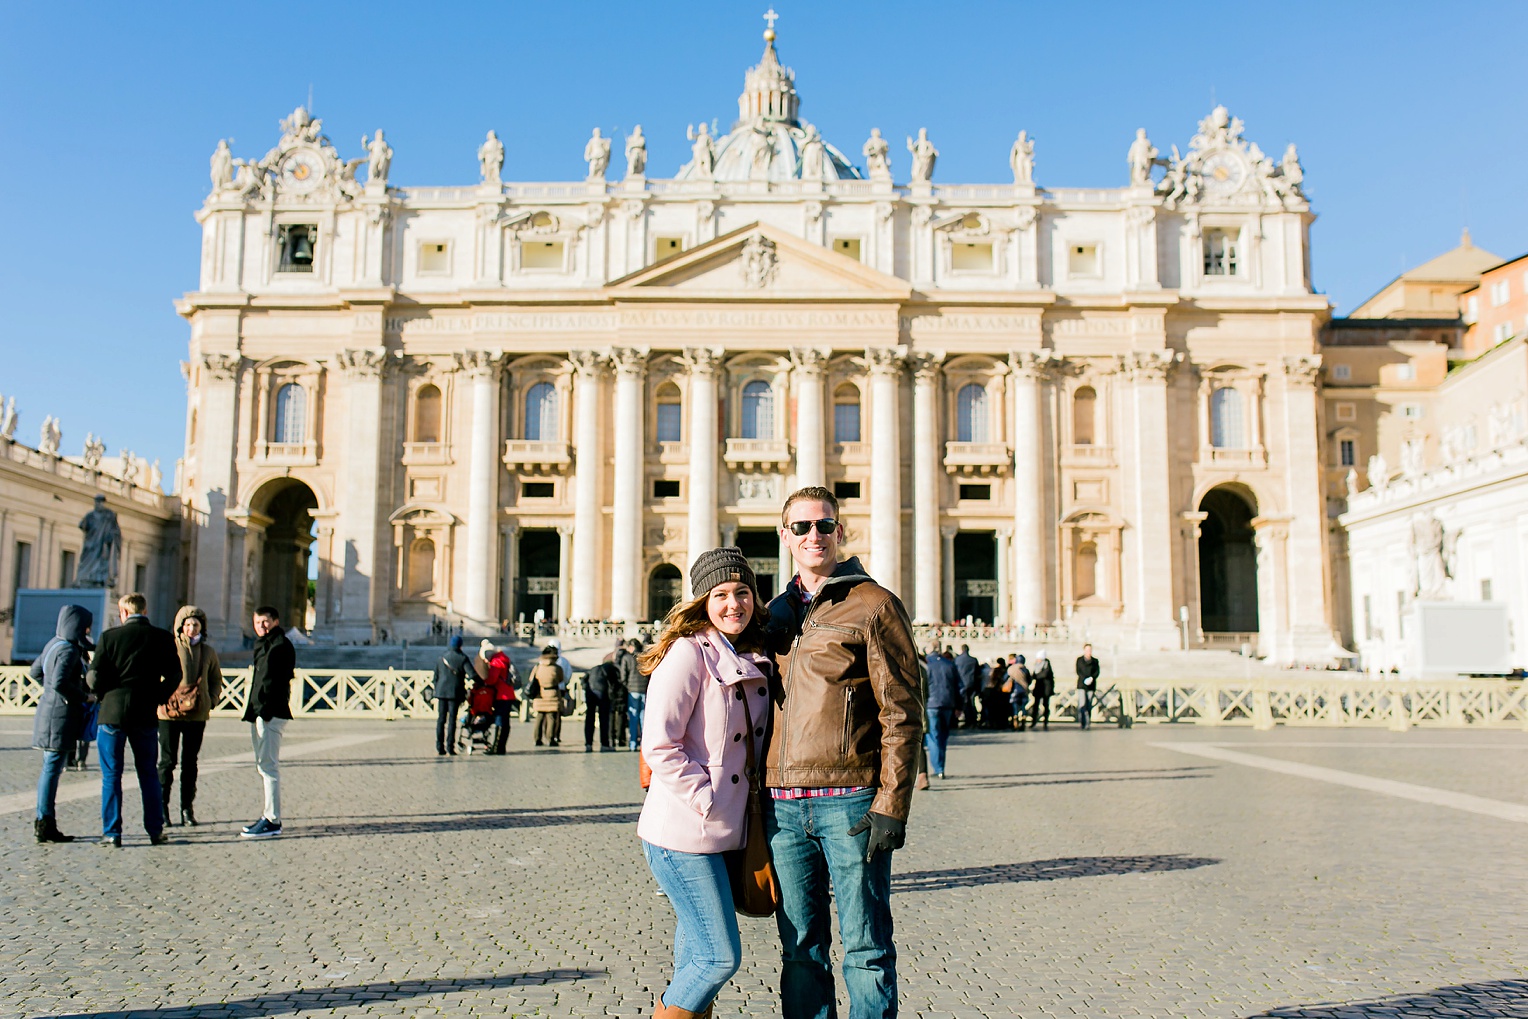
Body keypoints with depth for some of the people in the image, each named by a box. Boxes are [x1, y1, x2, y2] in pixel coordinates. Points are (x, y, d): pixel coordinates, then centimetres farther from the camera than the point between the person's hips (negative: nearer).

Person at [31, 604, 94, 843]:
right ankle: (45, 825, -1)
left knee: (50, 768, 15)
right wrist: (84, 697, -15)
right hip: (60, 714, -10)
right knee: (52, 768, -5)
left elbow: (35, 670, 24)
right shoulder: (69, 650, -17)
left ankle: (42, 820, 22)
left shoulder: (54, 644, 12)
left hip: (48, 710, 10)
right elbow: (59, 683, -26)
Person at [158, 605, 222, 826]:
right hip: (169, 713, -3)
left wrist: (211, 701, 3)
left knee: (190, 762, 9)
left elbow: (216, 680, 16)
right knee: (167, 761, 1)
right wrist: (162, 699, -12)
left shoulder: (208, 652, 7)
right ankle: (162, 807, 9)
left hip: (197, 714, 3)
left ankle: (187, 808, 16)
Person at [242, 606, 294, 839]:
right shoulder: (261, 645, 22)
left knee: (268, 765, -11)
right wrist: (253, 710, 16)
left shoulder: (281, 645, -9)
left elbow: (278, 681, -17)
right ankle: (269, 816, 21)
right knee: (263, 765, 14)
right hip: (259, 712, 10)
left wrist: (265, 709, -22)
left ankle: (272, 821, -10)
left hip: (271, 713, -10)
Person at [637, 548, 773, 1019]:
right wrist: (704, 799, -16)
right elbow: (658, 745, -18)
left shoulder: (754, 661, 11)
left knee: (697, 956, 16)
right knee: (720, 956, -4)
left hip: (723, 833, 8)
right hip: (684, 833, -8)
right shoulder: (689, 652, -13)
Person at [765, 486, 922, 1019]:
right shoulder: (776, 613, 15)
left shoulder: (875, 606, -2)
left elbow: (902, 715, -7)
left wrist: (891, 805, -14)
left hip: (850, 801, -5)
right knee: (800, 949, 12)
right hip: (783, 805, 5)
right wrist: (756, 799, 14)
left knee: (865, 947, 2)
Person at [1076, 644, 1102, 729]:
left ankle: (1087, 724, 5)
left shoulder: (1095, 661, 12)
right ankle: (1082, 722, -11)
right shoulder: (1079, 660, 8)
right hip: (1081, 685, -1)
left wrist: (1091, 678, -16)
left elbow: (1097, 672, 4)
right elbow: (1078, 671, -1)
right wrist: (1085, 679, -16)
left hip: (1091, 685, 1)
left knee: (1089, 705, 0)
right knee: (1082, 704, -14)